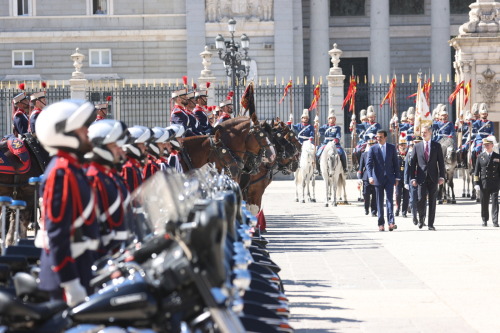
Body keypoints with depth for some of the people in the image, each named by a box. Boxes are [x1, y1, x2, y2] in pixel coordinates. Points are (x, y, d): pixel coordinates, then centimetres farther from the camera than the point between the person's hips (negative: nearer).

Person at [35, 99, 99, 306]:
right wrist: (70, 282, -25)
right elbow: (56, 232, -23)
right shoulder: (62, 172, -17)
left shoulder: (73, 168, 15)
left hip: (79, 265, 10)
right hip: (67, 268, -10)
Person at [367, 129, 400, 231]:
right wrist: (370, 176, -19)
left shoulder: (392, 148, 7)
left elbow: (395, 163, 10)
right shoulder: (373, 149, 2)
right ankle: (381, 224, 9)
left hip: (389, 178, 0)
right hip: (378, 179, 0)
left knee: (389, 199, -11)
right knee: (379, 202, 3)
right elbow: (369, 164, -5)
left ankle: (391, 222, -18)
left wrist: (397, 177, 5)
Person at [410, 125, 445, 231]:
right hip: (422, 177, 0)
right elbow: (412, 163, 7)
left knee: (432, 202, 2)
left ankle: (431, 224, 7)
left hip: (433, 178, 0)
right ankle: (421, 217, 17)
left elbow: (441, 162, 5)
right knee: (421, 200, -10)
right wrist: (413, 178, 0)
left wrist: (441, 176, -3)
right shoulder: (417, 146, 7)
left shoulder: (437, 146, 6)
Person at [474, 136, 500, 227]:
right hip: (484, 184, 1)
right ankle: (485, 220, 20)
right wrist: (476, 184, -2)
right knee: (484, 203, 7)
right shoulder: (480, 157, 6)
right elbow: (476, 171, 6)